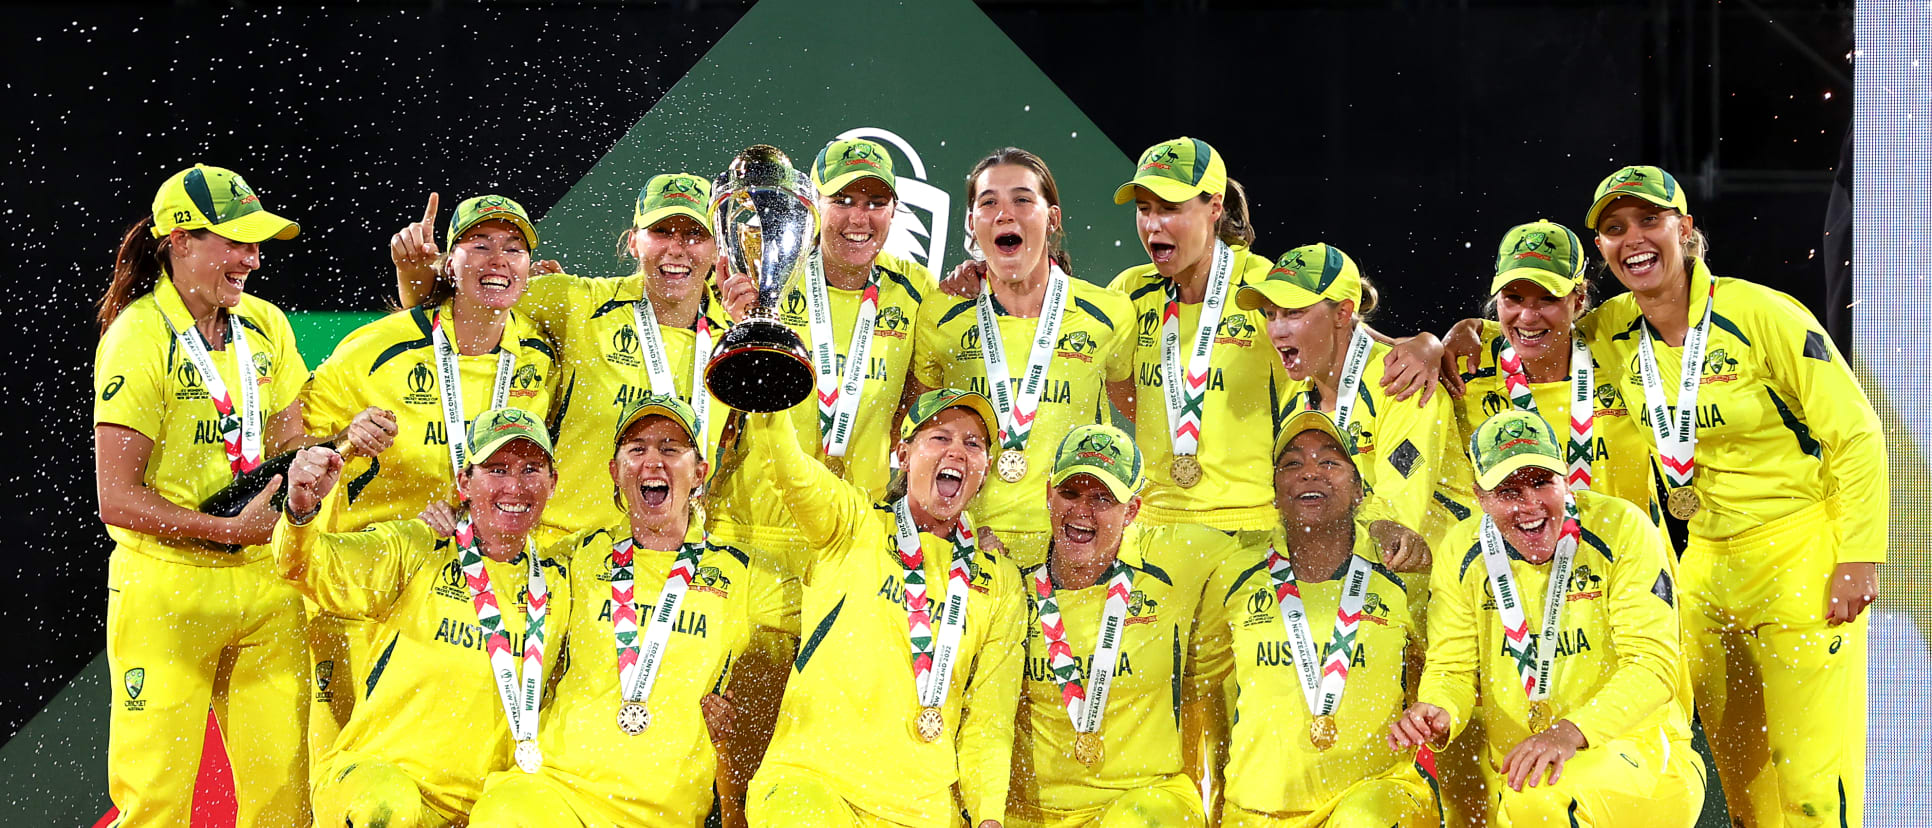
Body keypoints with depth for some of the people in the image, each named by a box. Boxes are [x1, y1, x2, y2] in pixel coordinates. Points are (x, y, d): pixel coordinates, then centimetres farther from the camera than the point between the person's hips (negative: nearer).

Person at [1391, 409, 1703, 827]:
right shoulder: (1462, 553, 3)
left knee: (1543, 794, -33)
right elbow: (1452, 669, 6)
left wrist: (1572, 731, -29)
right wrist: (1438, 714, -20)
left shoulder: (1621, 527, -7)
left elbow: (1654, 664, -13)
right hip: (1515, 773, 3)